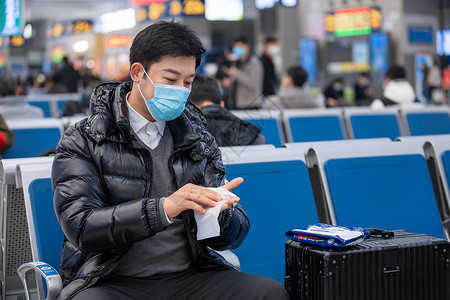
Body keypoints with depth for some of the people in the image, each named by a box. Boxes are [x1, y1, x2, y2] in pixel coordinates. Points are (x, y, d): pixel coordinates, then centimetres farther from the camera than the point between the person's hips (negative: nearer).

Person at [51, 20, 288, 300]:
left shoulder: (200, 141, 13)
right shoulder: (82, 141, 1)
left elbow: (236, 234, 9)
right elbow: (81, 227, -14)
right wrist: (162, 208, -25)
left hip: (191, 275, 4)